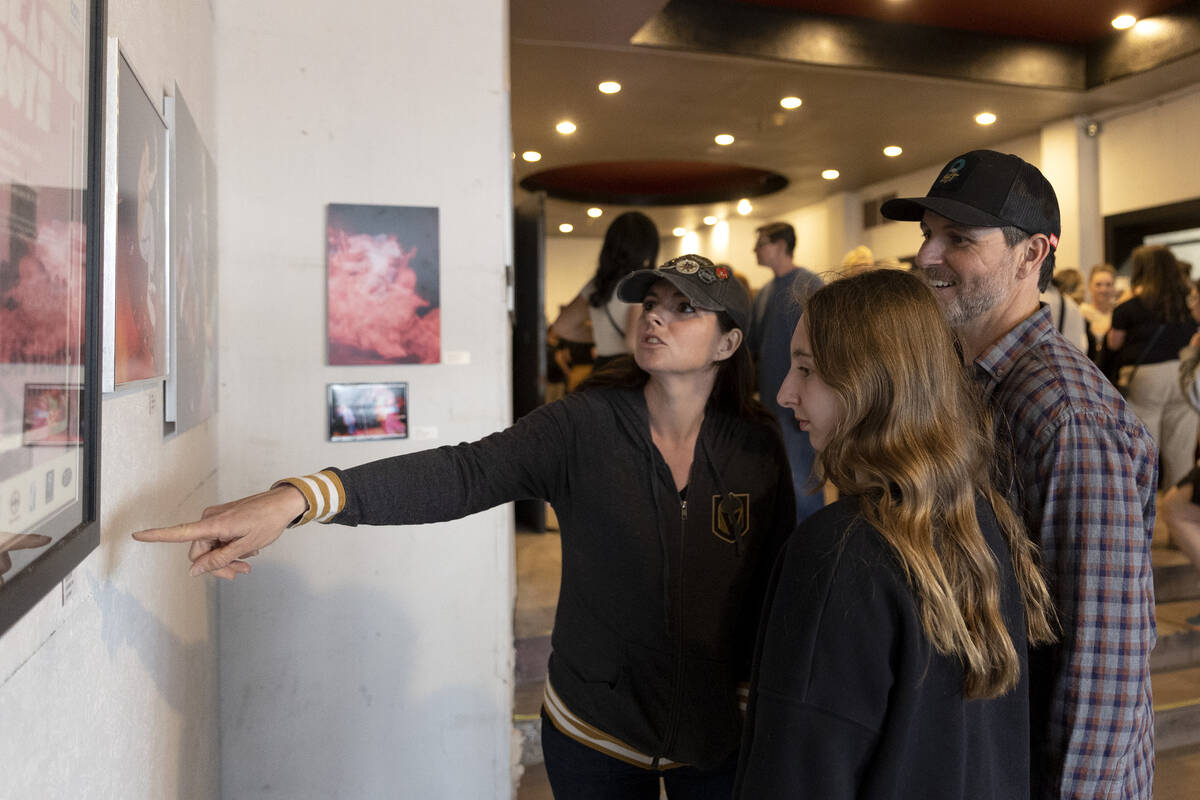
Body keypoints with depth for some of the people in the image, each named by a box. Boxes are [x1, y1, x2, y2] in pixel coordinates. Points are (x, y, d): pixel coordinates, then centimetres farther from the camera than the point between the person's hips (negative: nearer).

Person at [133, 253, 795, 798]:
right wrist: (298, 497, -40)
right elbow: (460, 475, -29)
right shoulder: (582, 426, -15)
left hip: (716, 731, 2)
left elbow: (778, 577, 2)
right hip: (592, 730, -1)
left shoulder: (759, 449, -8)